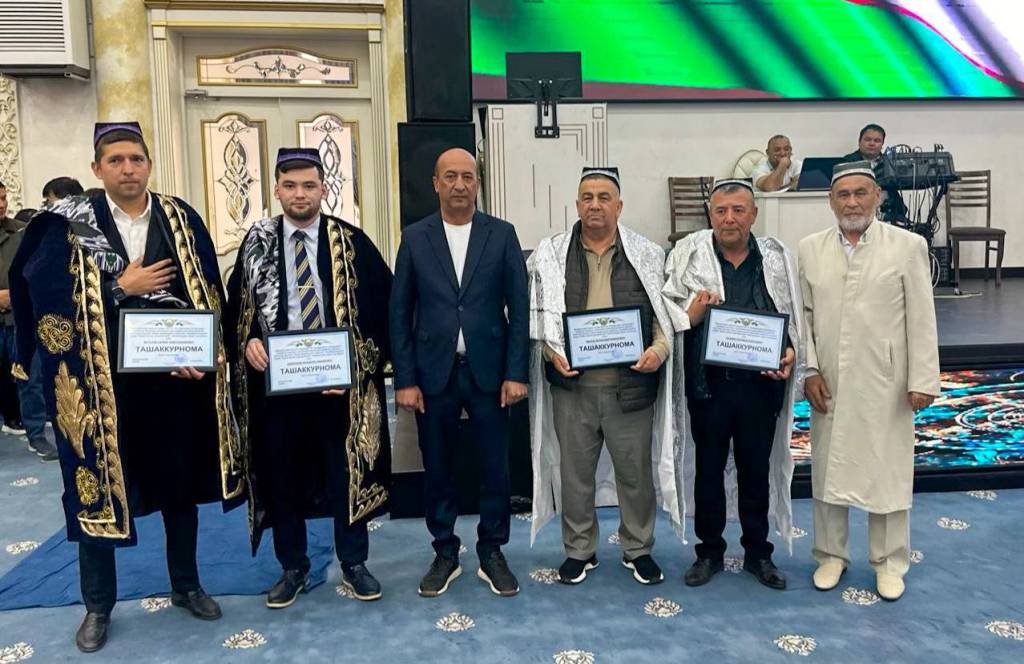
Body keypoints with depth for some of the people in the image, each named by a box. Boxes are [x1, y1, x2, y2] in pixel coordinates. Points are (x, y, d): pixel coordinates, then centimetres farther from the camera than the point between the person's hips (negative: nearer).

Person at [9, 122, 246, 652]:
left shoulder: (182, 219, 2)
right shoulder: (69, 225, -3)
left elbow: (209, 295, -1)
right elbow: (49, 299, -10)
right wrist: (120, 287, -15)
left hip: (174, 375, 2)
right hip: (102, 381, -1)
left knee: (179, 481, 13)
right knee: (98, 487, 8)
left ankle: (186, 585, 33)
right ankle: (98, 605, 28)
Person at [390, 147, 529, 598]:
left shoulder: (502, 234, 2)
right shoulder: (415, 238, 3)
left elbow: (518, 307, 0)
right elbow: (400, 313, 2)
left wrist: (516, 373, -6)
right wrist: (405, 380, -3)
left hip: (488, 371, 0)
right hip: (434, 373, 1)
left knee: (495, 468, 7)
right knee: (437, 470, 10)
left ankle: (492, 553, 25)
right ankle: (445, 555, 27)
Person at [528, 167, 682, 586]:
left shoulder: (648, 255, 3)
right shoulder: (551, 255, 4)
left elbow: (666, 312, 5)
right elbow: (538, 315, 5)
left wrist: (659, 349, -12)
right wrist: (552, 352, -10)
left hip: (631, 382, 0)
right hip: (573, 383, 1)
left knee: (636, 470, 11)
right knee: (574, 472, 11)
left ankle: (638, 550, 31)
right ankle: (579, 551, 29)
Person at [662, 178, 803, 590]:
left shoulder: (777, 257, 4)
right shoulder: (687, 254, -1)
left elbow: (792, 318, 8)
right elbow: (662, 312, 2)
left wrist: (791, 352, -8)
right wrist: (690, 315, -17)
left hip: (761, 382, 1)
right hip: (707, 382, -1)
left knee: (757, 468, 13)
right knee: (708, 467, 12)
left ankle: (758, 552, 31)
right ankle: (709, 551, 29)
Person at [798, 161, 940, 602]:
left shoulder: (908, 246, -2)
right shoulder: (810, 249, 3)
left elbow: (921, 319, -3)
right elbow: (802, 315, 4)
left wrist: (923, 380, -7)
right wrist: (809, 371, -4)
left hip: (885, 384, -2)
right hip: (827, 383, 2)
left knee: (887, 472, 8)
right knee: (828, 468, 11)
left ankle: (889, 562, 25)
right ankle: (831, 554, 28)